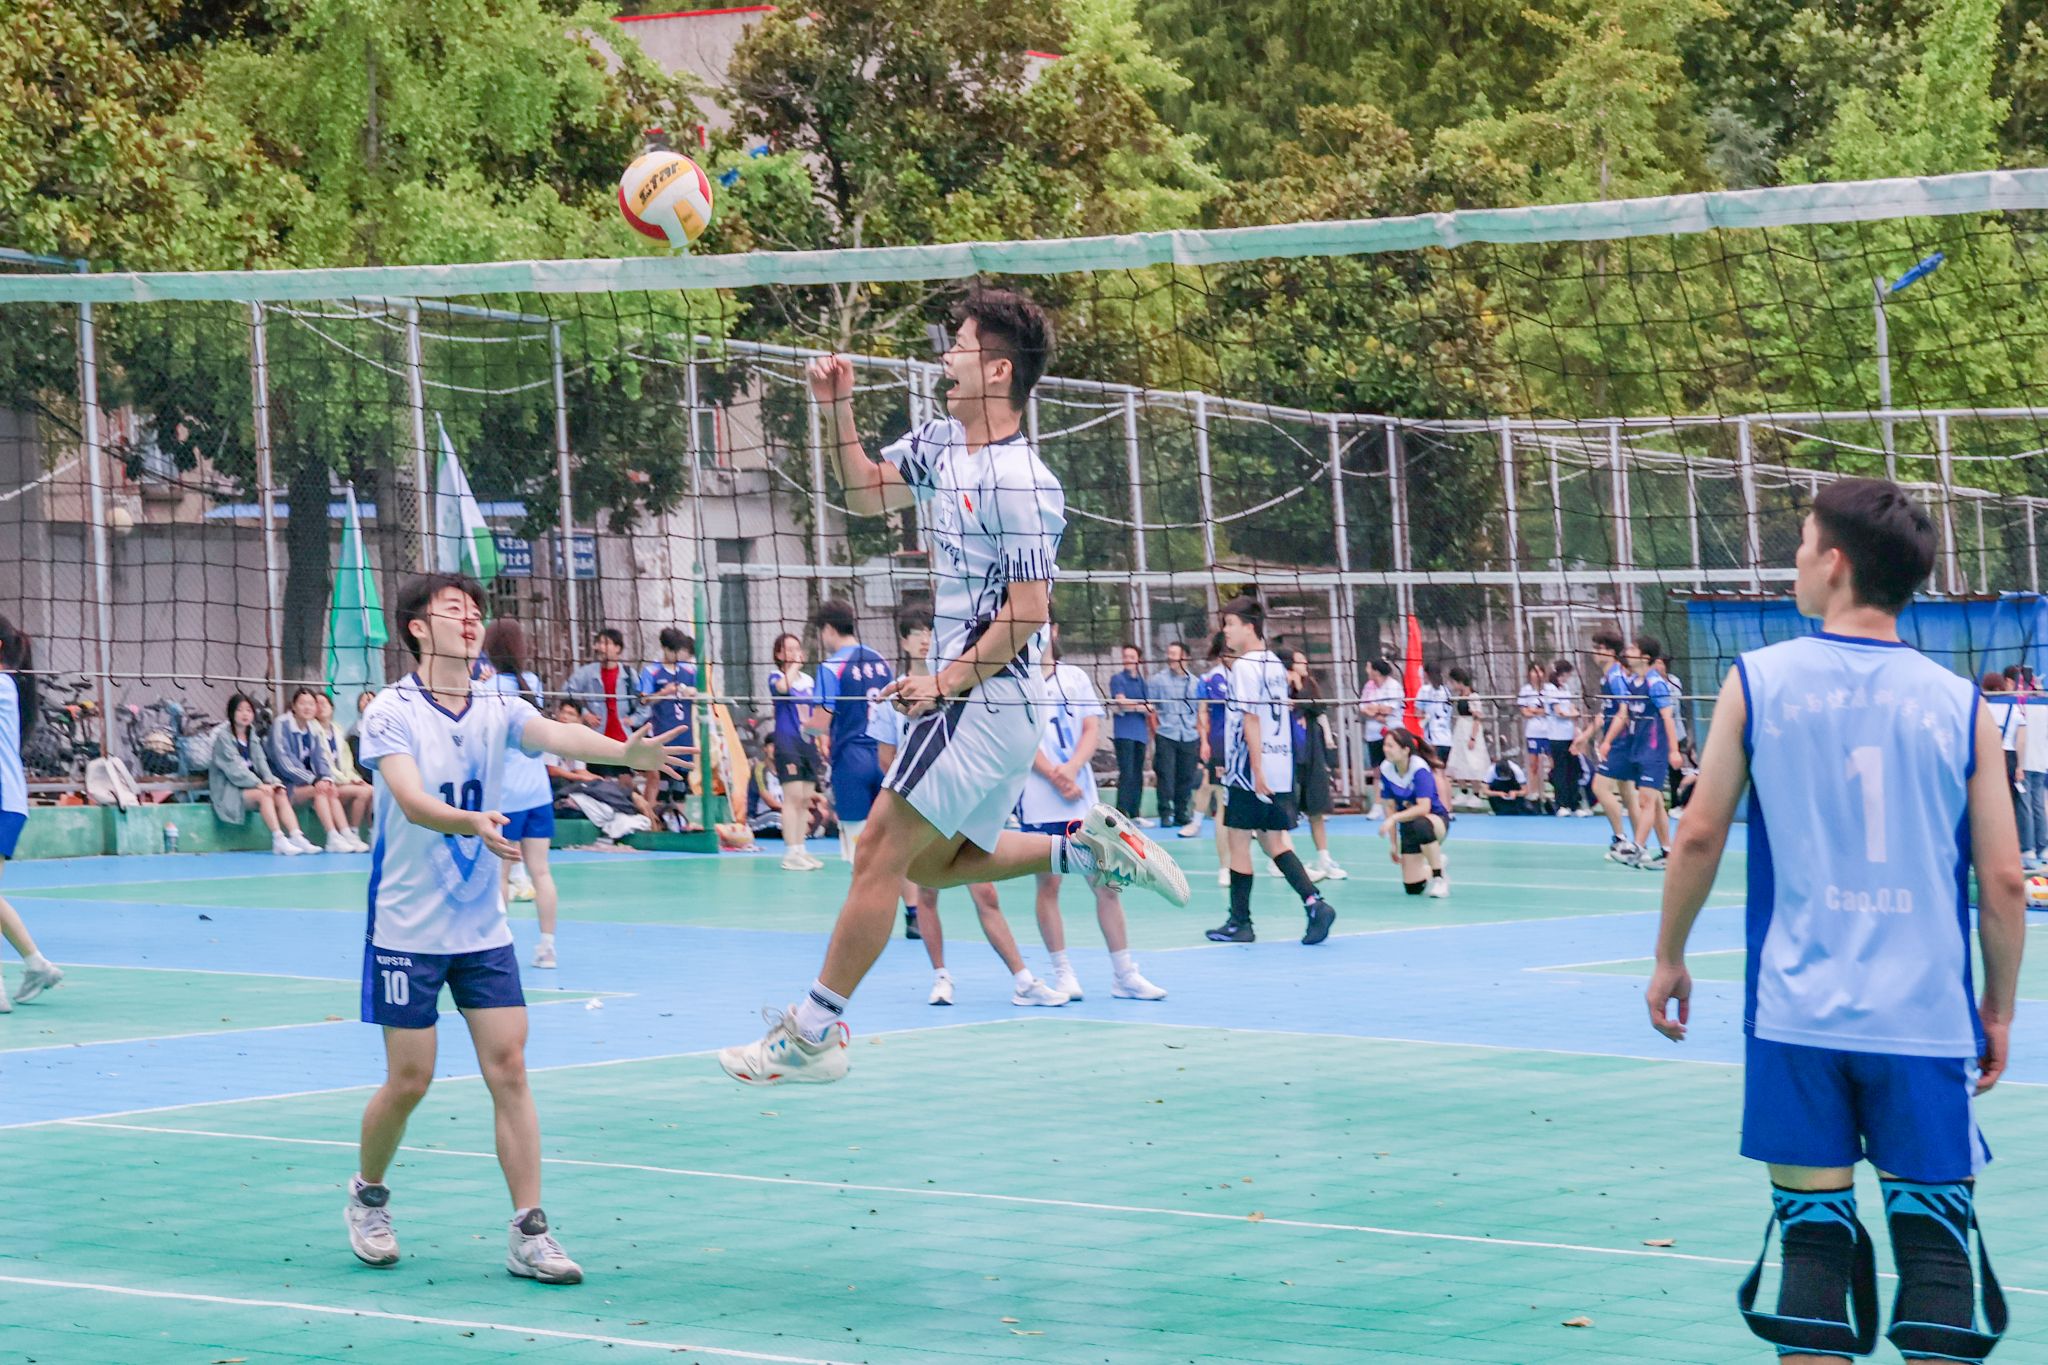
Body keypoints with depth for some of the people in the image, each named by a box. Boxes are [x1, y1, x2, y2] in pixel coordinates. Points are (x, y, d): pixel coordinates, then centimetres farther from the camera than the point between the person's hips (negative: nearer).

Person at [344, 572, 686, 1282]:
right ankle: (367, 1196, 27)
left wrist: (625, 751, -40)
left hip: (484, 931, 4)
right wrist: (474, 823, -46)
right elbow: (411, 798, -25)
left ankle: (527, 1233, -2)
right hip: (406, 929, -4)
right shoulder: (391, 711, -9)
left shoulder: (497, 708, 2)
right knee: (409, 1079, 1)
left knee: (508, 1069, -4)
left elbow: (557, 734, -18)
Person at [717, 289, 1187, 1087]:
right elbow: (866, 494, 22)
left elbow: (1026, 615, -20)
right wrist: (838, 410, 8)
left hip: (985, 699, -10)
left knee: (881, 852, -8)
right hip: (981, 703, 10)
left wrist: (946, 685, -18)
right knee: (934, 863, 16)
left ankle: (813, 1033, -3)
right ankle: (1089, 848, 16)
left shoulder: (1018, 484, -19)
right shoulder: (940, 440, 8)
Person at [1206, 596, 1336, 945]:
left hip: (1251, 772, -8)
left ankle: (1239, 923, 7)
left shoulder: (1245, 666, -12)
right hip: (1281, 769, 8)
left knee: (1239, 843, 2)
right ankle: (1314, 902, -2)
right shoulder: (1275, 664, 13)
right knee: (1274, 841, 12)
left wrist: (1256, 769, -20)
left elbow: (1251, 720, -17)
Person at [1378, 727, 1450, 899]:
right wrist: (1393, 844, -1)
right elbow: (1391, 807, -1)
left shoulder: (1419, 769, -24)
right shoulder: (1386, 769, -9)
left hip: (1436, 819, -5)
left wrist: (1393, 819, -38)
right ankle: (1431, 870, 31)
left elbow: (1423, 808, -32)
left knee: (1421, 825, -44)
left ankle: (1440, 877, -23)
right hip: (1408, 827, 5)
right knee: (1413, 888, -6)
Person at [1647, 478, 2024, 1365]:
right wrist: (1999, 1010, 13)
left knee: (1813, 1234, 4)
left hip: (1798, 1016, 0)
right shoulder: (1957, 703, 2)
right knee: (1934, 1236, 5)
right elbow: (2003, 881, 1)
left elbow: (1699, 836, 1)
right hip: (1927, 1018, 0)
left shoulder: (1758, 680, -1)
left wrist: (1668, 959, 14)